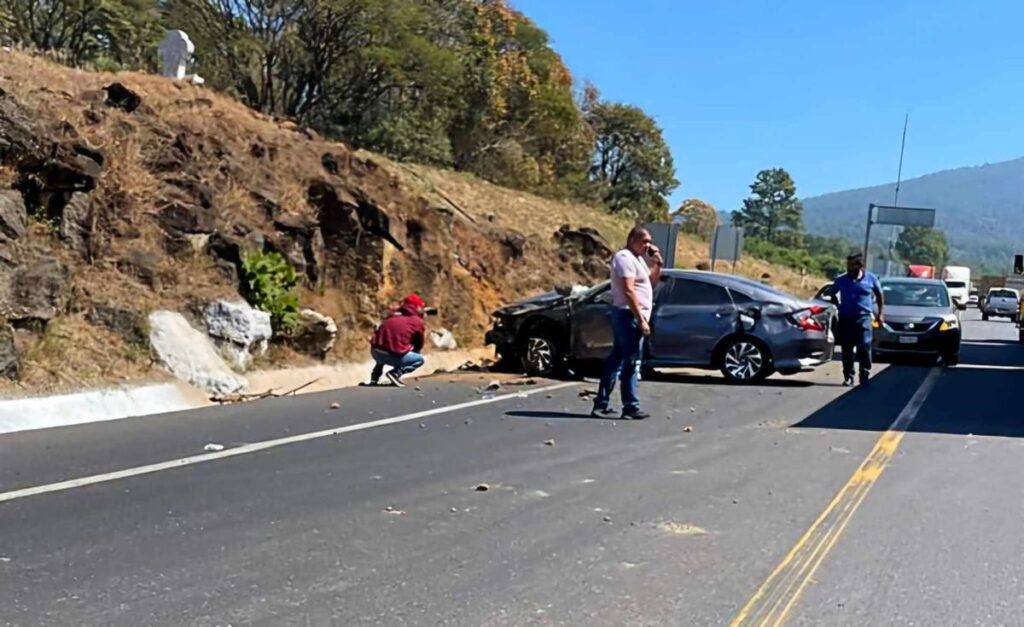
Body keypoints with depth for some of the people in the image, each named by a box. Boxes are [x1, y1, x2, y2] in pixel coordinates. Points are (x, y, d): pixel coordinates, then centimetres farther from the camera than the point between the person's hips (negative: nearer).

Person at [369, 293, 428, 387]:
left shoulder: (392, 316, 22)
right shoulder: (418, 322, 6)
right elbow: (419, 345, 15)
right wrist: (412, 351, 38)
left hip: (375, 352, 7)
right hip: (393, 354, -7)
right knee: (420, 359, 14)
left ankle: (374, 377, 26)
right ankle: (395, 373, -5)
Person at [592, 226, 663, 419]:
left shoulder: (637, 259, 18)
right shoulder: (625, 257, -13)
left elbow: (652, 282, 25)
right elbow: (628, 291, -21)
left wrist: (658, 263, 9)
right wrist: (642, 319, -23)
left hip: (630, 316, 10)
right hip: (629, 315, -10)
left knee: (616, 360, 10)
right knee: (631, 363, -6)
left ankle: (601, 405, 12)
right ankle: (631, 408, -1)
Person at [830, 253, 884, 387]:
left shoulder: (871, 278, 3)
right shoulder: (841, 280, 3)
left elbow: (880, 295, 14)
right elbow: (833, 295, 19)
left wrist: (881, 313, 10)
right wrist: (836, 308, 11)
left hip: (864, 318, -1)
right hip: (845, 318, 1)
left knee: (864, 348, -6)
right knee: (847, 349, 2)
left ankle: (865, 376, 2)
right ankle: (848, 377, 9)